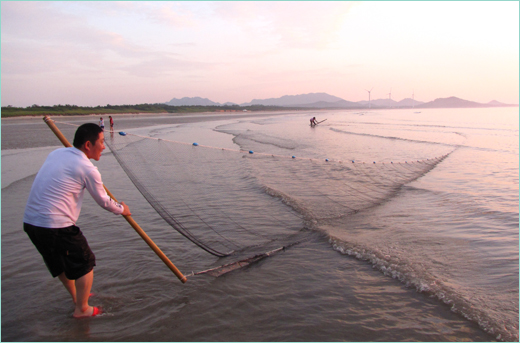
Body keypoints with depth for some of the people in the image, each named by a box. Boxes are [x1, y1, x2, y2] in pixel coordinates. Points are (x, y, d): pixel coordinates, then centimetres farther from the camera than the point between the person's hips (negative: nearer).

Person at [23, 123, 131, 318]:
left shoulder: (56, 153, 10)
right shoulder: (87, 169, -12)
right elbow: (103, 201, 0)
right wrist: (122, 209, 18)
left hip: (29, 221, 9)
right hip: (56, 226, -9)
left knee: (60, 263, 26)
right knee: (85, 263, 11)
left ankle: (76, 297, 45)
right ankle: (81, 309, 22)